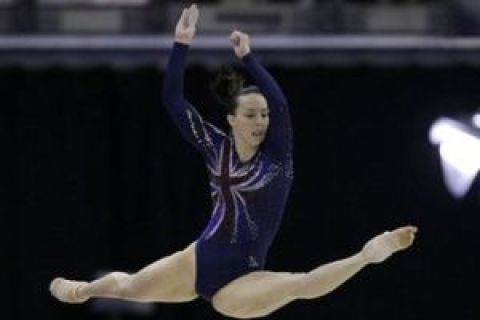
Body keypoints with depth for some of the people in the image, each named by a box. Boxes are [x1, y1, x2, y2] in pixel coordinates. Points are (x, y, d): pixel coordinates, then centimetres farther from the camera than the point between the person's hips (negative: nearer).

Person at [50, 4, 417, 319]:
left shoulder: (276, 156, -7)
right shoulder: (218, 147, 1)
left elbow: (279, 103, -25)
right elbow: (174, 101, -4)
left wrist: (247, 56, -24)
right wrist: (182, 43, -10)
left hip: (238, 282, -4)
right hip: (197, 263, 4)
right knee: (128, 287, 21)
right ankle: (83, 289, 53)